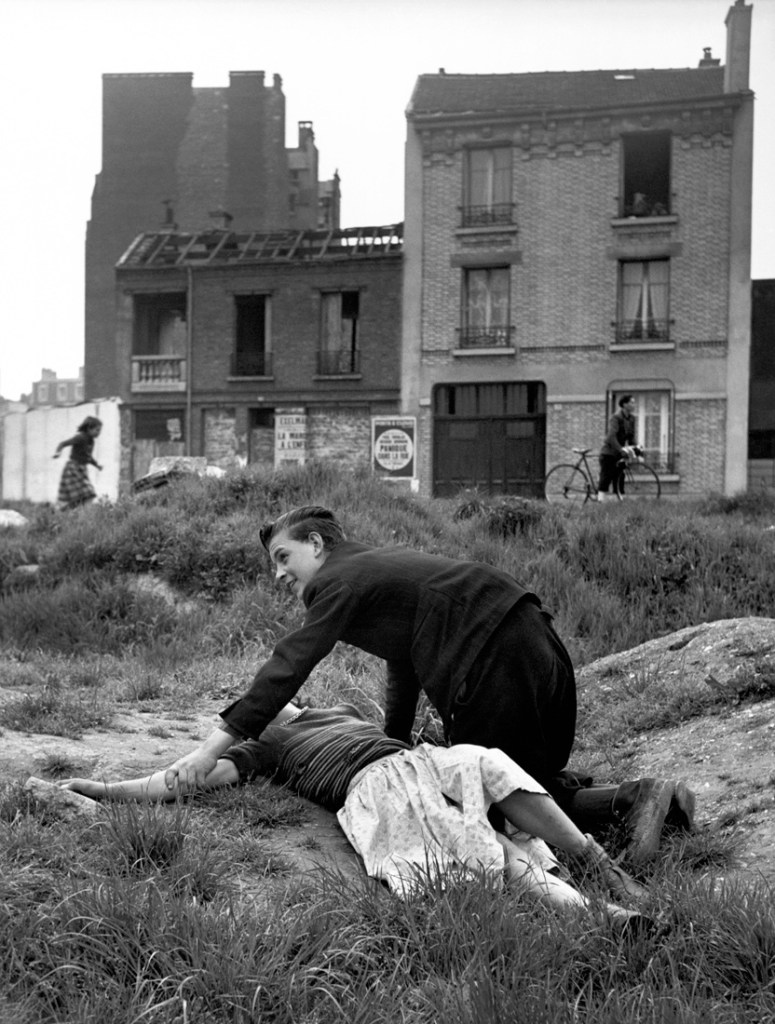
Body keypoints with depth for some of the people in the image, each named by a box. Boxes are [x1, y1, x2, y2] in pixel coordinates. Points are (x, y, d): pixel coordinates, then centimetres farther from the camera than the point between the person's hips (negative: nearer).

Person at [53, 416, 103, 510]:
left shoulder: (91, 440, 10)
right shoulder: (80, 437, -14)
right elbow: (62, 444, -17)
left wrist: (97, 465, 6)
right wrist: (58, 452, -37)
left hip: (82, 470, 8)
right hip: (72, 469, -8)